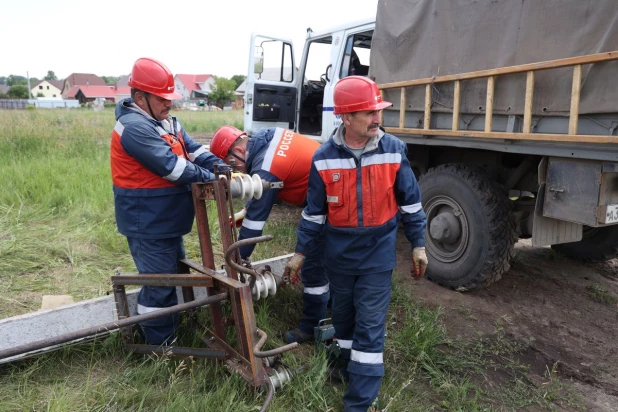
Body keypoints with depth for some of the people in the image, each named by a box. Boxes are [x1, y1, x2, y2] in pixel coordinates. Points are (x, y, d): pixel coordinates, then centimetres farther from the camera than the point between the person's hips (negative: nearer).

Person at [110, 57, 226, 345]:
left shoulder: (167, 122, 9)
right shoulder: (134, 127, -22)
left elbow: (194, 151, 2)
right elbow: (172, 166, -27)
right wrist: (212, 179, -18)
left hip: (167, 220, 10)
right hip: (147, 224, -10)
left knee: (174, 273, 23)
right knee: (160, 283, 0)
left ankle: (171, 329, 42)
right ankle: (161, 345, 18)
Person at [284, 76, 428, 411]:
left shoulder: (394, 150, -10)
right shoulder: (324, 158, -9)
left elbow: (409, 202, 0)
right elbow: (314, 211, -1)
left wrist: (418, 245, 3)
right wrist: (299, 252, 3)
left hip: (378, 253, -1)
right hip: (339, 253, 2)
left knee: (370, 326, 1)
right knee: (343, 317, 19)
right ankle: (349, 368, 45)